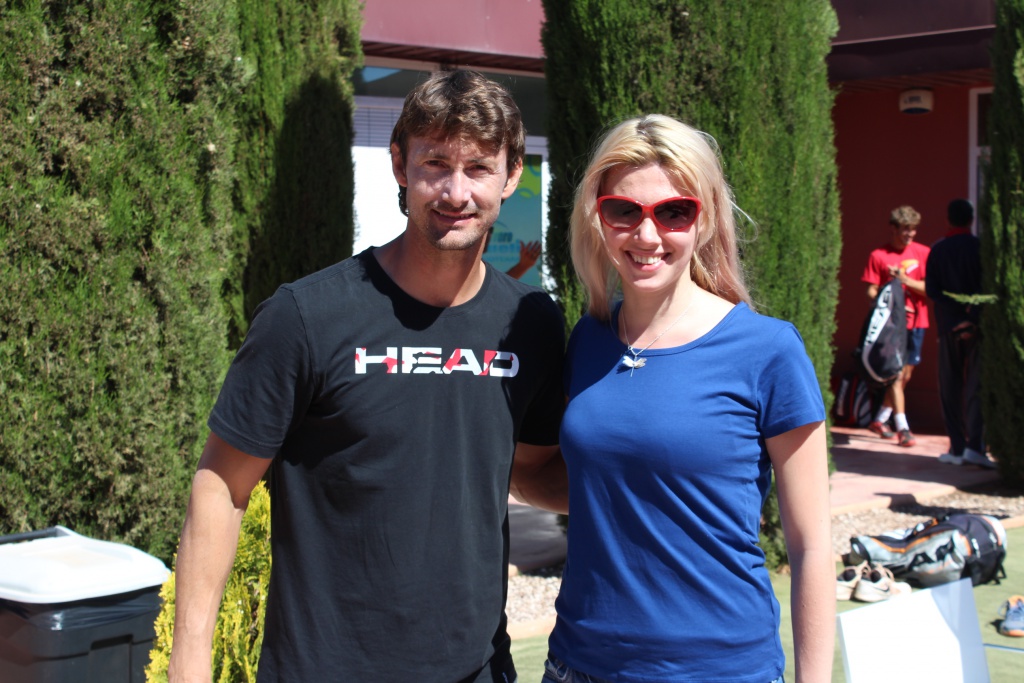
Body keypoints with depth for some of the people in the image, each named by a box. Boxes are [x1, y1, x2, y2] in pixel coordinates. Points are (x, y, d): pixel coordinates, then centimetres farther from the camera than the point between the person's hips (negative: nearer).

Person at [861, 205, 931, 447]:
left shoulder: (923, 253, 6)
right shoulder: (878, 255, -1)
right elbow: (871, 292, -3)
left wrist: (905, 280, -13)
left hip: (915, 322, 4)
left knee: (905, 375, 9)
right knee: (896, 375, -8)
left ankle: (879, 420, 24)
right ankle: (902, 428, -7)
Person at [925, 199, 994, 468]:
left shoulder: (937, 250, 3)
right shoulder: (980, 247, -6)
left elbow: (931, 290, -3)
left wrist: (958, 309, -7)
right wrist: (973, 316, -13)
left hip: (948, 325, 2)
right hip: (977, 326, -2)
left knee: (950, 386, 8)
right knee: (977, 385, -1)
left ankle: (957, 448, 6)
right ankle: (975, 445, -10)